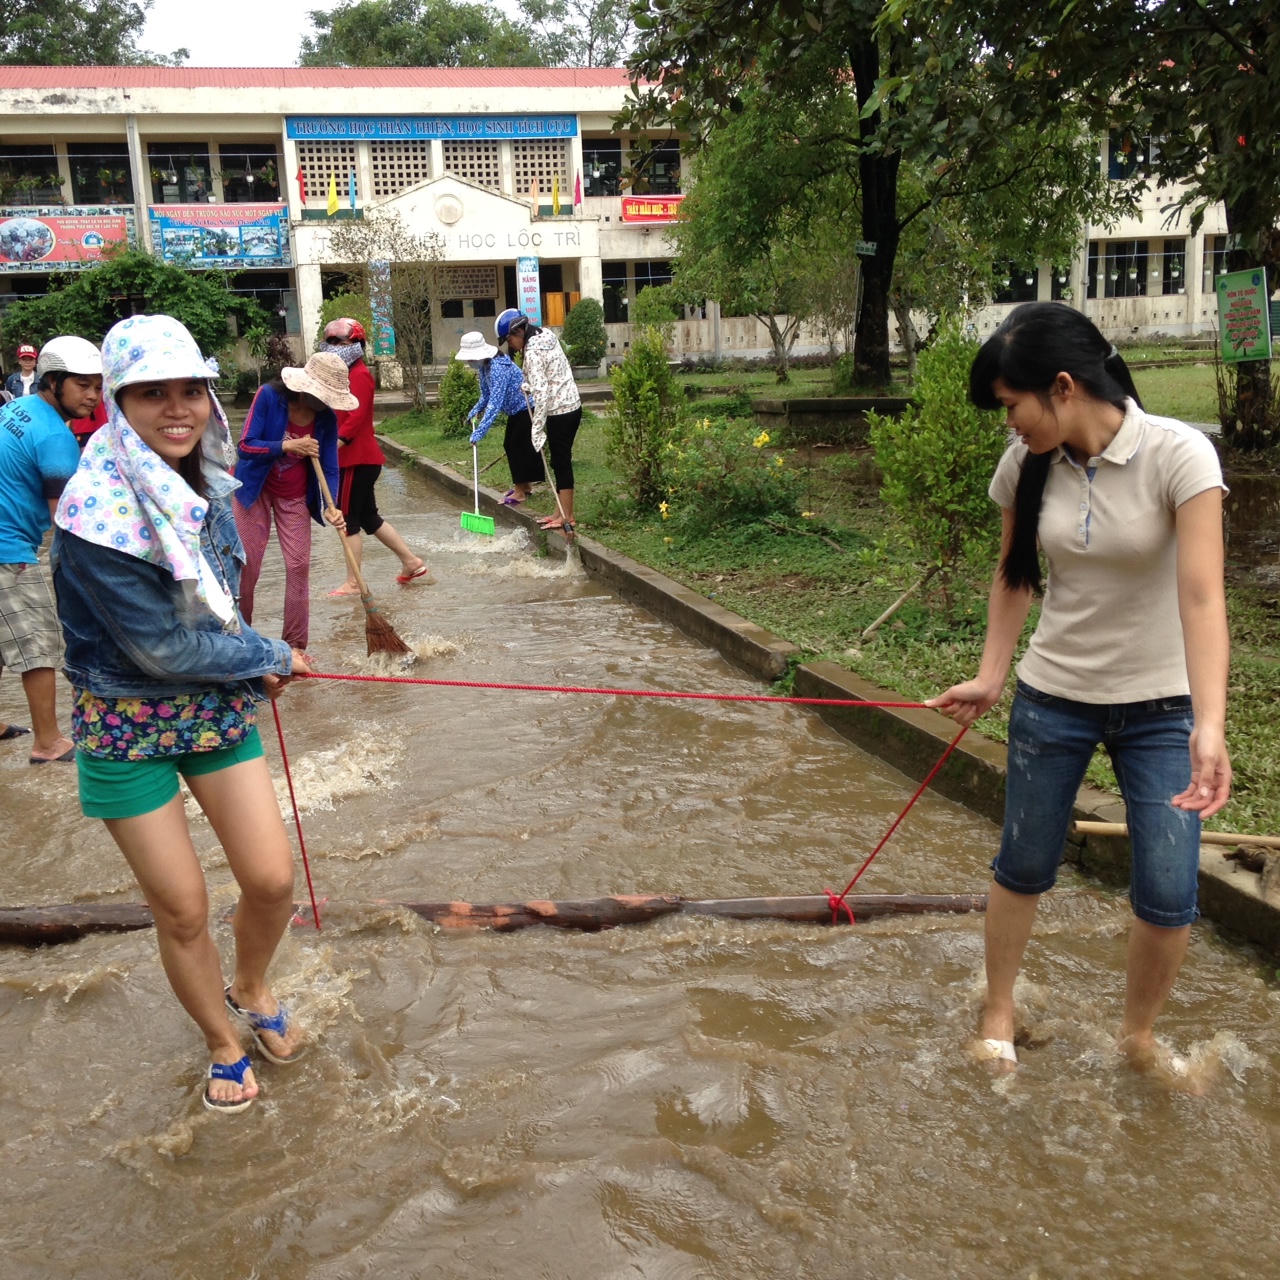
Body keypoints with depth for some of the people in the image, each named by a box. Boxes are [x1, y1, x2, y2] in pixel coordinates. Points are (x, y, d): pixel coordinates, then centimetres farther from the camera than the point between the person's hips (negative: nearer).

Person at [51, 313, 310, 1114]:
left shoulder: (205, 481, -4)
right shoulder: (99, 514, -25)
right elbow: (162, 648, -22)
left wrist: (251, 660, -3)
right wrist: (271, 658, -11)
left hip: (217, 705, 5)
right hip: (128, 727, -5)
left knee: (272, 879, 4)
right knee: (183, 913, 6)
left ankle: (252, 992, 37)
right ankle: (226, 1046, 34)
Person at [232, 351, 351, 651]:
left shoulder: (326, 418, -12)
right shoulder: (269, 396, -21)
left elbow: (329, 468, -9)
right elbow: (246, 445, -20)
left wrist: (329, 507, -25)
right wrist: (289, 446, -32)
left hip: (295, 497, 3)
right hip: (255, 490, -2)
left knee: (299, 565, -1)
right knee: (246, 564, 1)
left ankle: (295, 645, 9)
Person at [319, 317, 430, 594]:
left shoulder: (359, 375, -13)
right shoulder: (348, 374, 17)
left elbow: (355, 418, -24)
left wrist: (333, 445, -30)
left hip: (358, 459, -10)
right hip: (354, 456, 10)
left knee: (348, 519, -3)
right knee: (369, 518, 15)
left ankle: (353, 584, 5)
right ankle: (412, 563, 21)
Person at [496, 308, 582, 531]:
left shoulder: (532, 352, -18)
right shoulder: (547, 336, 10)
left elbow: (542, 391, -24)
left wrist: (537, 428, -22)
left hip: (559, 410, -9)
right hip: (571, 404, 9)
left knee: (561, 462, -2)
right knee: (561, 461, 13)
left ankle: (567, 517, 4)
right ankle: (561, 512, 19)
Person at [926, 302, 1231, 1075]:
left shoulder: (1177, 454, -21)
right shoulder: (1028, 464, -8)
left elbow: (1202, 594, -29)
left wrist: (1210, 726, -39)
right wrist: (991, 677, -3)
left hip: (1160, 705, -2)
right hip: (1053, 696, 3)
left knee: (1169, 897, -1)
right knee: (1024, 867, 12)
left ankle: (1140, 1034, 27)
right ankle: (999, 1013, 35)